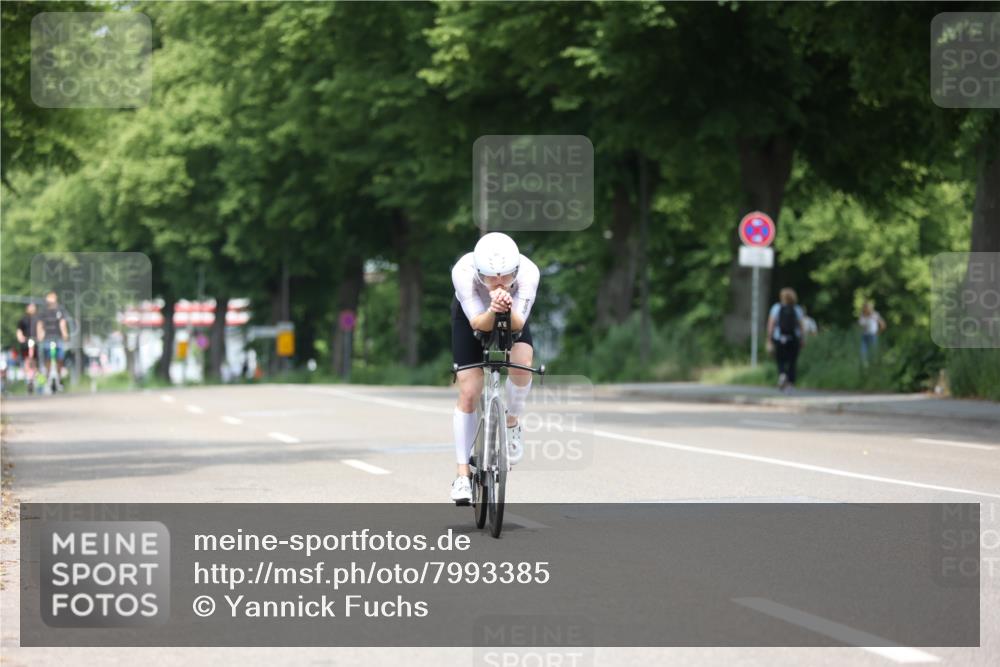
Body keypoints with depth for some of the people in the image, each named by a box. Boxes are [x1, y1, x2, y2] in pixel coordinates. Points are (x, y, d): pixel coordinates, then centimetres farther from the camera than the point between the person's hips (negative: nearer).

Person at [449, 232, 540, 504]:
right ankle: (462, 474, 3)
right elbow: (478, 323, -37)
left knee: (521, 365, -29)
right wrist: (492, 310, -58)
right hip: (471, 316, 0)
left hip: (513, 317, 1)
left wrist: (507, 308, -57)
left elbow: (518, 325, -36)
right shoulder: (463, 271, -38)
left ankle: (511, 424, 0)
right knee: (468, 394, -7)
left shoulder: (528, 273, -37)